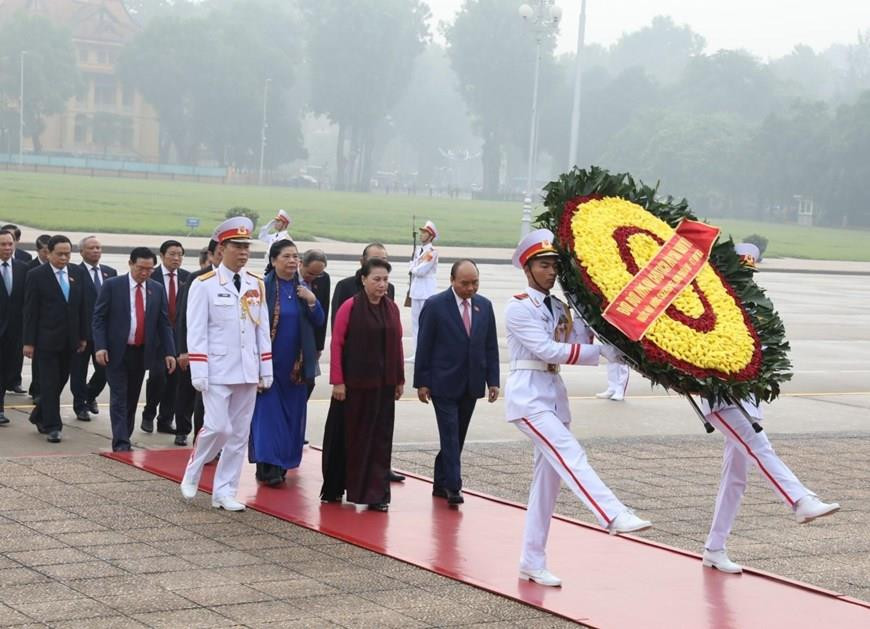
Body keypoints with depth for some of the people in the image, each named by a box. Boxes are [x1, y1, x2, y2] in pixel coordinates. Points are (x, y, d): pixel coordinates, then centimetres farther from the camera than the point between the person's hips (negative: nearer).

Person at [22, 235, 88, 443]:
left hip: (69, 340, 5)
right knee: (49, 383, -3)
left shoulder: (77, 273, 6)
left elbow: (81, 306, 11)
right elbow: (30, 311, -7)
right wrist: (29, 342, -9)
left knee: (61, 380, 12)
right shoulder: (36, 276, -7)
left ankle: (39, 415, 30)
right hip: (47, 339, -5)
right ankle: (52, 426, 0)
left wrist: (83, 336, 9)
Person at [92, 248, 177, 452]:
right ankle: (120, 442, -7)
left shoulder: (157, 290, 6)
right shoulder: (112, 286, -4)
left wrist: (169, 352, -1)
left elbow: (164, 324, 7)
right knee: (119, 397, -6)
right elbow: (99, 318, -4)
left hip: (142, 353, 4)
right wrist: (100, 346, -14)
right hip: (117, 351, -3)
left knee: (132, 398, 10)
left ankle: (124, 437, 21)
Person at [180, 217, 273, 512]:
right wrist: (198, 373, -12)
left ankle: (224, 492, 14)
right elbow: (196, 331, -8)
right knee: (218, 427, -11)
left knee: (239, 434, 5)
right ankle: (191, 475, 14)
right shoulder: (204, 284, -6)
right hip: (217, 371, -5)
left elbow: (263, 329, 12)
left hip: (247, 372, 5)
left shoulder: (257, 285, 8)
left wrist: (266, 370, 8)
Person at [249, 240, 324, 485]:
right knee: (268, 410, -7)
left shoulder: (302, 289, 9)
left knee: (292, 413, 7)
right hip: (269, 361, -5)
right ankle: (267, 466, -6)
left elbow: (318, 322, 8)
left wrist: (312, 301, -10)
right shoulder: (262, 287, -7)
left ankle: (283, 462, 17)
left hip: (295, 364, 5)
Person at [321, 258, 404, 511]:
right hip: (354, 384, -4)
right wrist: (337, 381, -11)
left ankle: (376, 494, 11)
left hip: (383, 385, 4)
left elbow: (397, 345, 10)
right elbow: (336, 344, -8)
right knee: (347, 436, 6)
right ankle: (334, 489, 20)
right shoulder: (350, 307, -7)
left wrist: (399, 380, 9)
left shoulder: (391, 308, 6)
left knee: (380, 438, 4)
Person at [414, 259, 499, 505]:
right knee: (450, 435, -9)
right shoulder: (435, 305, -7)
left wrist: (493, 381, 4)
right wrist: (421, 382, -8)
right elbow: (424, 346, -5)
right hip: (444, 383, -5)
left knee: (457, 436, 10)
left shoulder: (484, 305, 6)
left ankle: (441, 483, 20)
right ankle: (452, 486, -9)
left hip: (471, 384, 5)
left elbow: (491, 346, 10)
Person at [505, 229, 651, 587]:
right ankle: (614, 516, -39)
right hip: (528, 393, -8)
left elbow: (577, 343, 2)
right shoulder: (519, 307, -8)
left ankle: (532, 562, 11)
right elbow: (548, 350, -17)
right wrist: (602, 353, -19)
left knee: (548, 477, 6)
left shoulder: (558, 307, 15)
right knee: (570, 454, -25)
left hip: (554, 393, 8)